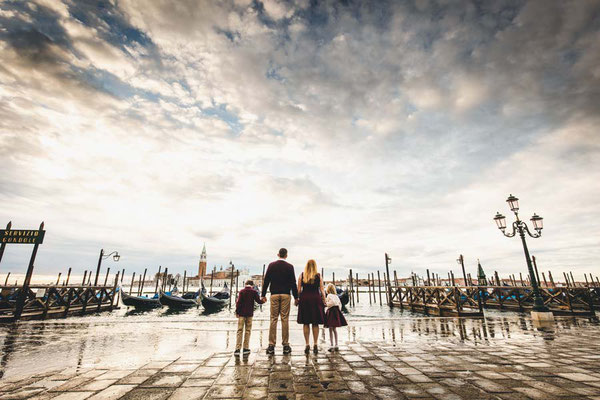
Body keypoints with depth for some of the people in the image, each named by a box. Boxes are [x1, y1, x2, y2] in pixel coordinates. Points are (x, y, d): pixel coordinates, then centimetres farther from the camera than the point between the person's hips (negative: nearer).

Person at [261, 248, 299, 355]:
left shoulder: (271, 265, 3)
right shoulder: (289, 267, -1)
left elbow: (266, 280, 3)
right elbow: (293, 283, -1)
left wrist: (263, 295, 9)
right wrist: (296, 297, 6)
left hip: (274, 295, 1)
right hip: (285, 295, -1)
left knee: (273, 319, 4)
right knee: (285, 319, 3)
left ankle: (271, 345, 5)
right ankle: (285, 345, 7)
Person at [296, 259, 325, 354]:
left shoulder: (301, 275, 2)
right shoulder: (318, 276, 2)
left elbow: (299, 290, 0)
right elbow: (321, 290, 1)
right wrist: (324, 300, 9)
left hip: (304, 299, 0)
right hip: (316, 299, 0)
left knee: (306, 324, 7)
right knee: (315, 324, 7)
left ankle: (307, 345, 7)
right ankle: (315, 345, 8)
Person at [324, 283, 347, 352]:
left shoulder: (329, 295, -9)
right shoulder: (336, 296, 13)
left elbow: (332, 302, -23)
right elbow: (340, 304, 16)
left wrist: (326, 304, -10)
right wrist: (339, 310, 21)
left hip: (331, 312, -8)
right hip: (336, 312, 8)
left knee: (330, 329, -4)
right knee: (334, 329, 15)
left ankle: (332, 346, -4)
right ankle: (336, 345, 18)